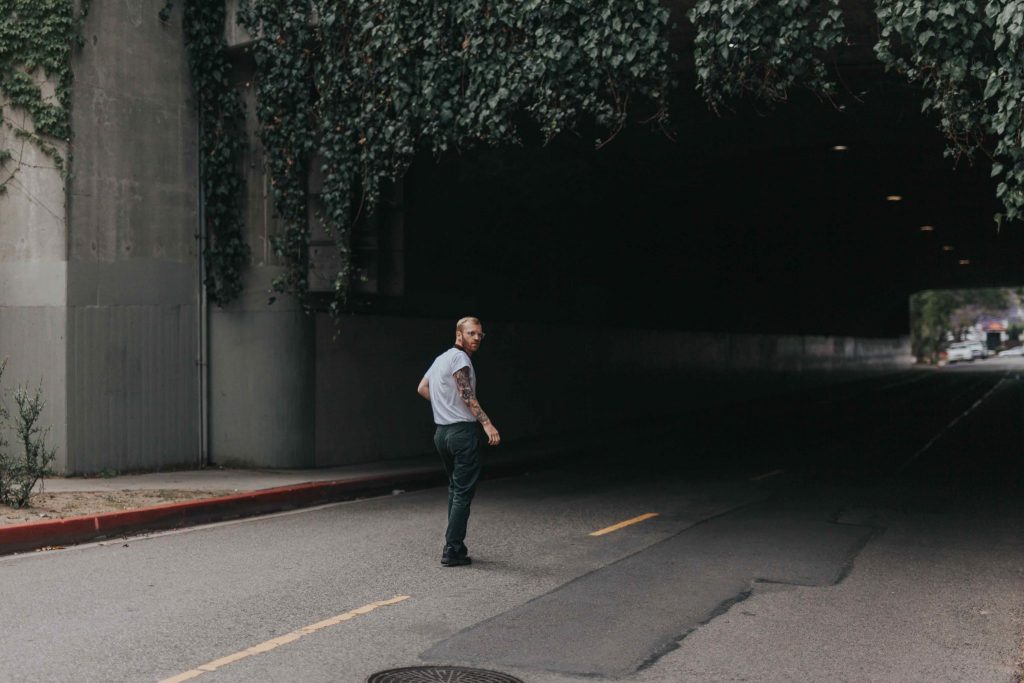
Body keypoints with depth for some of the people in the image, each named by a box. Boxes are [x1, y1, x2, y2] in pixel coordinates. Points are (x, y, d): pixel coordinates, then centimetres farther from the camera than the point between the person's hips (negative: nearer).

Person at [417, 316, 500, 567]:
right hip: (463, 431, -10)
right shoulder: (459, 357, -10)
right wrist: (487, 423, -28)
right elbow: (466, 394, -21)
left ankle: (455, 546, 20)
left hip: (442, 432, 10)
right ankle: (452, 551, -7)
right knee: (463, 492, -6)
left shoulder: (441, 358, 18)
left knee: (455, 490, 17)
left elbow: (422, 388, 27)